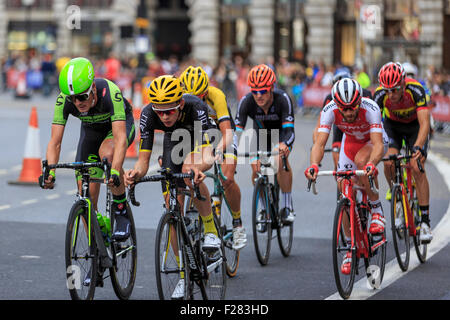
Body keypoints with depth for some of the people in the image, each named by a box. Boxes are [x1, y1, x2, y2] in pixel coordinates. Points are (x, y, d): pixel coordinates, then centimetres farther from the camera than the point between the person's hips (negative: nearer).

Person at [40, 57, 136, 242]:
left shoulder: (110, 92, -40)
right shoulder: (64, 100, -30)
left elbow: (120, 138, -46)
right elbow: (55, 142, -29)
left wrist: (114, 171, -60)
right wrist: (50, 173, -46)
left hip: (120, 124, -3)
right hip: (91, 129, 4)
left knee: (107, 153, -38)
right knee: (87, 195, -6)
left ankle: (121, 212, -20)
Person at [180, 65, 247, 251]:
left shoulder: (216, 96, -33)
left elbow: (227, 132, -39)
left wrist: (219, 150, -57)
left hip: (223, 134, -3)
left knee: (227, 179, -23)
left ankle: (238, 224, -3)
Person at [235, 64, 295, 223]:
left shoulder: (283, 99, -36)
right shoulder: (246, 101, -31)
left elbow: (289, 130, -42)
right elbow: (237, 131, -33)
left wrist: (284, 145, -64)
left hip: (281, 133, -3)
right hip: (261, 134, 3)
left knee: (281, 159, -31)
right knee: (256, 168, -18)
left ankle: (288, 205, -17)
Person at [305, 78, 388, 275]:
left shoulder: (370, 109, -37)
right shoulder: (330, 110, -30)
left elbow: (378, 144, -45)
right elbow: (319, 143, -35)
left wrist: (371, 164, -65)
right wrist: (314, 165, -56)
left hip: (374, 140, -3)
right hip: (350, 141, 3)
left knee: (361, 160, -36)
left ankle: (376, 209, -15)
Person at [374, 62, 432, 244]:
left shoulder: (415, 90, -36)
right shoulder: (380, 94, -30)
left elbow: (425, 123, -42)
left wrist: (418, 146, -57)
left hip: (415, 125, -2)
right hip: (393, 125, 2)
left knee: (417, 167, -18)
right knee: (389, 163, -22)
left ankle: (425, 222, -15)